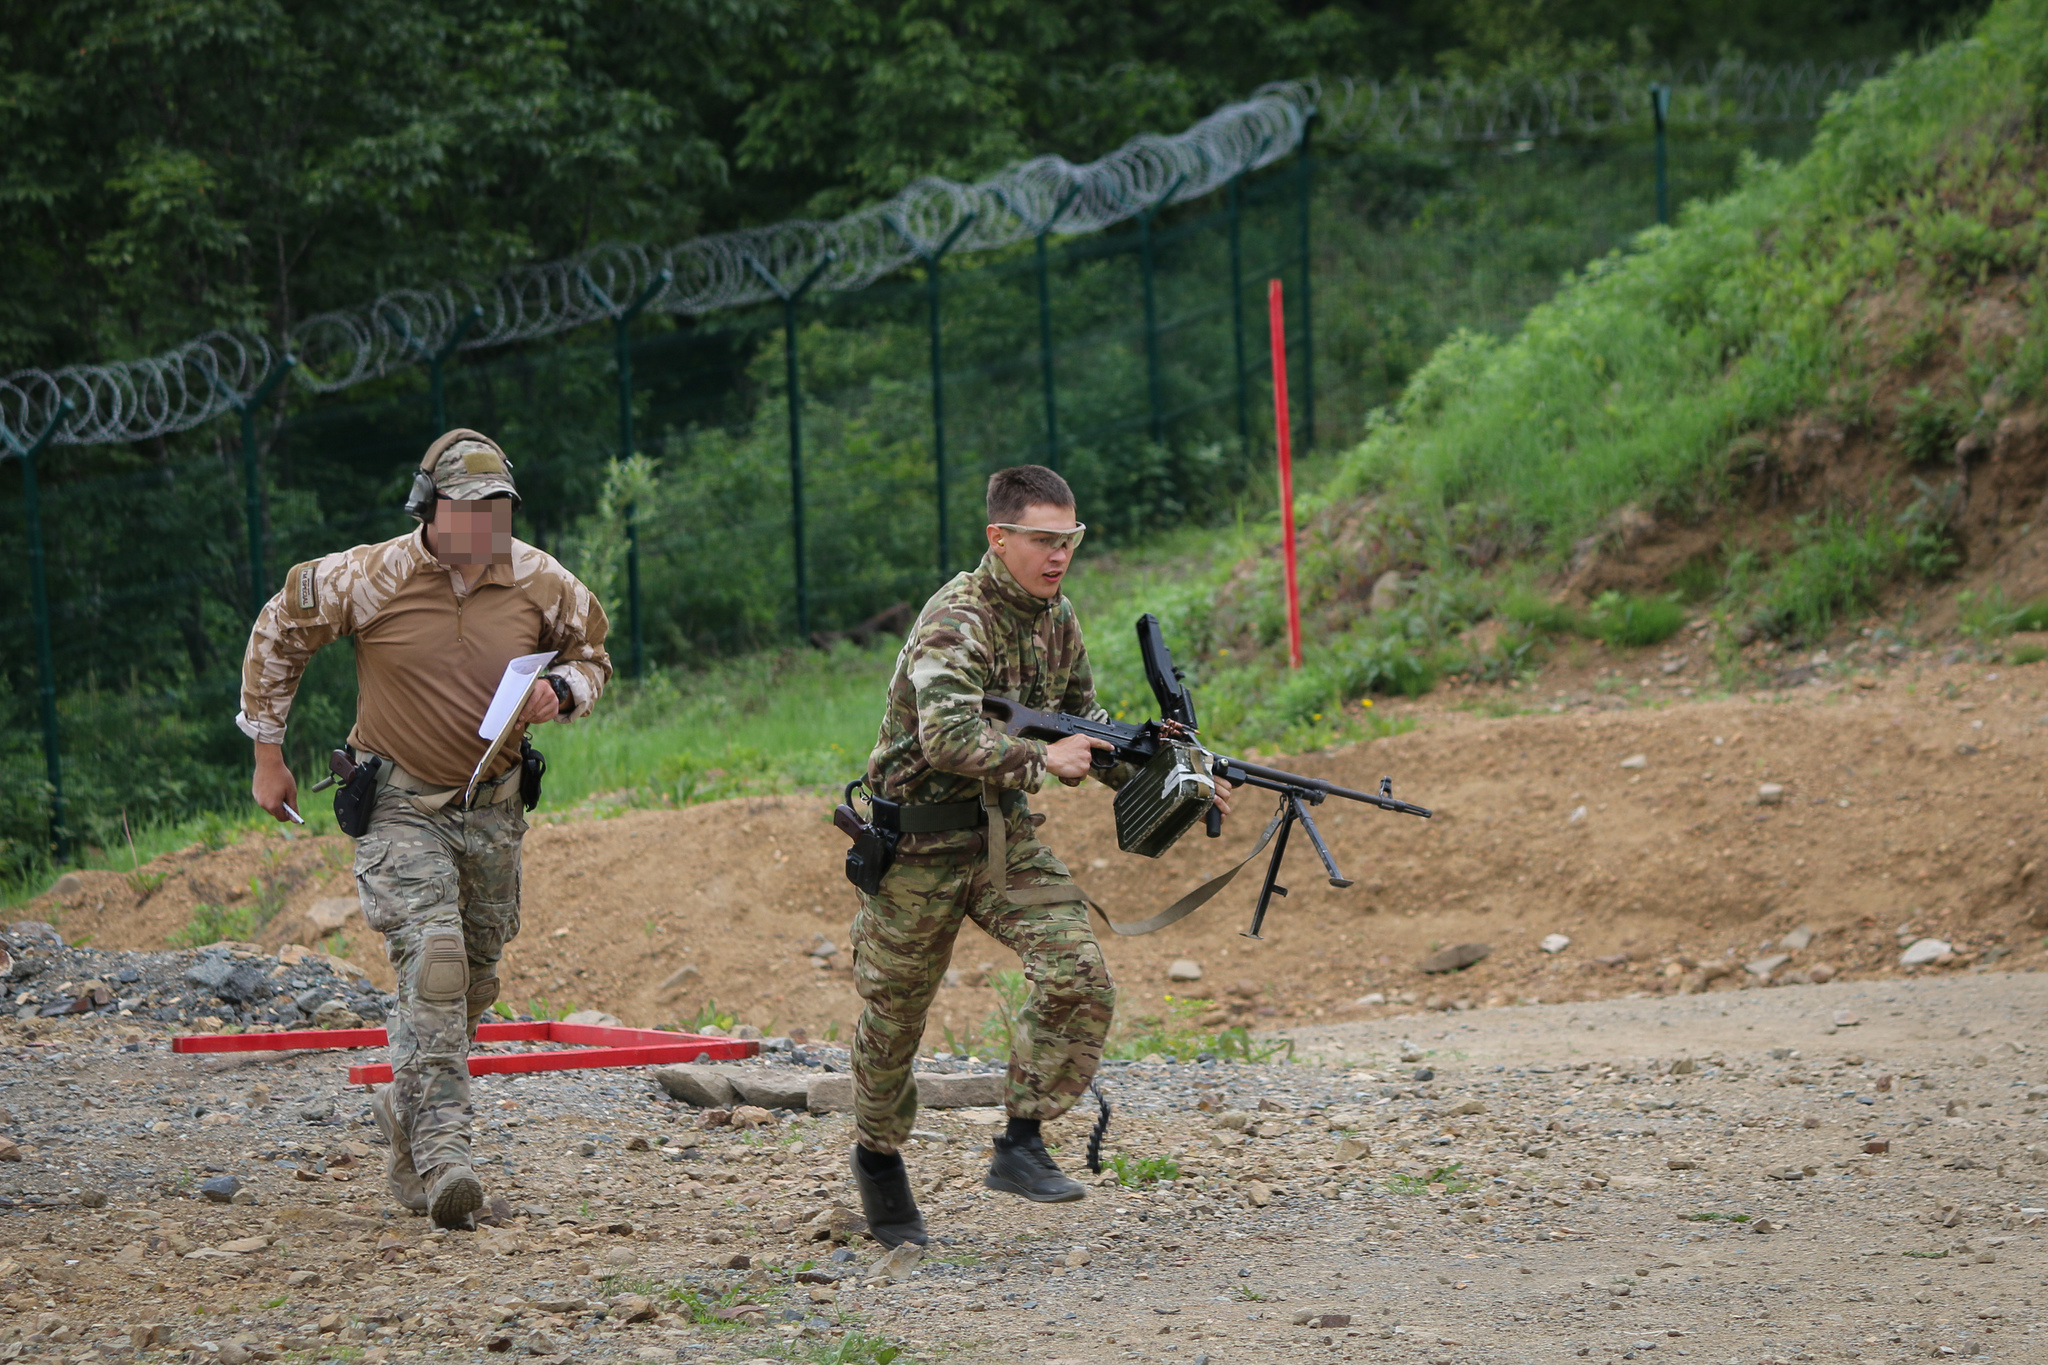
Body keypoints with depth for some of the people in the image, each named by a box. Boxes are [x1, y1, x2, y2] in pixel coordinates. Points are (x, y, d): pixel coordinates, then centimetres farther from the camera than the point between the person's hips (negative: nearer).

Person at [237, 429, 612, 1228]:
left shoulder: (539, 585, -5)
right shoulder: (371, 579, -14)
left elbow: (591, 656, 12)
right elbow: (278, 634, 0)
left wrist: (559, 693, -12)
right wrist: (267, 755, 3)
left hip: (491, 809, 5)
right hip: (399, 805, -4)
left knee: (471, 984, 12)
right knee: (433, 957, -22)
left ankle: (405, 1109, 36)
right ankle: (442, 1154, -27)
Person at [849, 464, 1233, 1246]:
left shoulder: (1057, 620, 3)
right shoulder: (955, 622, -22)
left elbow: (1084, 735, 15)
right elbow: (948, 735, -38)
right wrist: (1042, 759, -46)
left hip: (1006, 834, 6)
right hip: (918, 843, -6)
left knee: (1079, 979, -15)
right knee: (894, 1015, 8)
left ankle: (1022, 1144, -5)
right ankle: (878, 1157, 32)